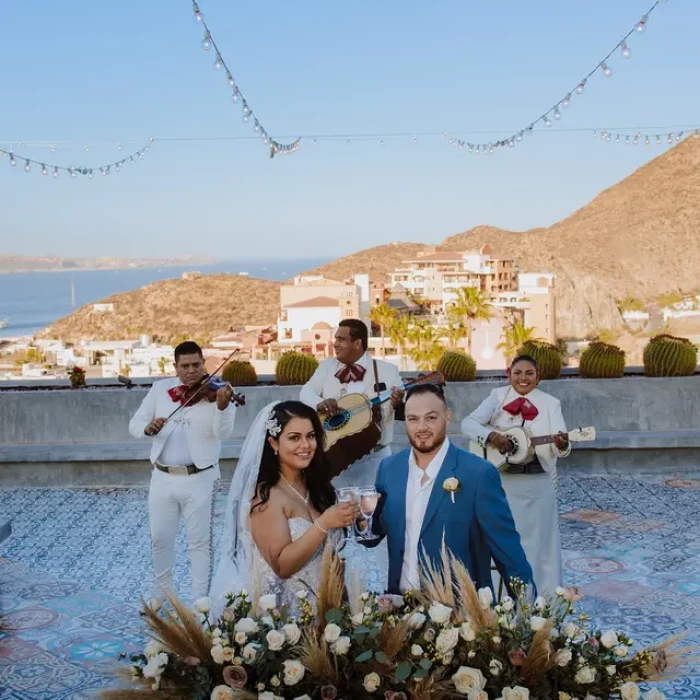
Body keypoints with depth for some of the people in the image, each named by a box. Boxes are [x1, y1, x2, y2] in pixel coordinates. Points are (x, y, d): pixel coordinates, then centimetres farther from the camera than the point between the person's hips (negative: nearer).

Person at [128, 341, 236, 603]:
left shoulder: (216, 392, -8)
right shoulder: (160, 388, 3)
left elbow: (223, 432, -22)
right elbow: (134, 423, 1)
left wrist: (222, 405, -41)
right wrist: (147, 428, -22)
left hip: (200, 479, -4)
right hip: (163, 477, 4)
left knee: (200, 541, 5)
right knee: (160, 538, 15)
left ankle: (200, 599, 17)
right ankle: (164, 591, 35)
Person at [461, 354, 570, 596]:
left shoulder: (550, 403, 0)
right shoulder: (498, 397, 1)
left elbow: (559, 448, -9)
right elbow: (468, 423, -8)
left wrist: (562, 445, -33)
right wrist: (491, 436, -24)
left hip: (539, 481, 0)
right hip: (501, 480, 1)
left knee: (539, 539, 6)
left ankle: (544, 599, 19)